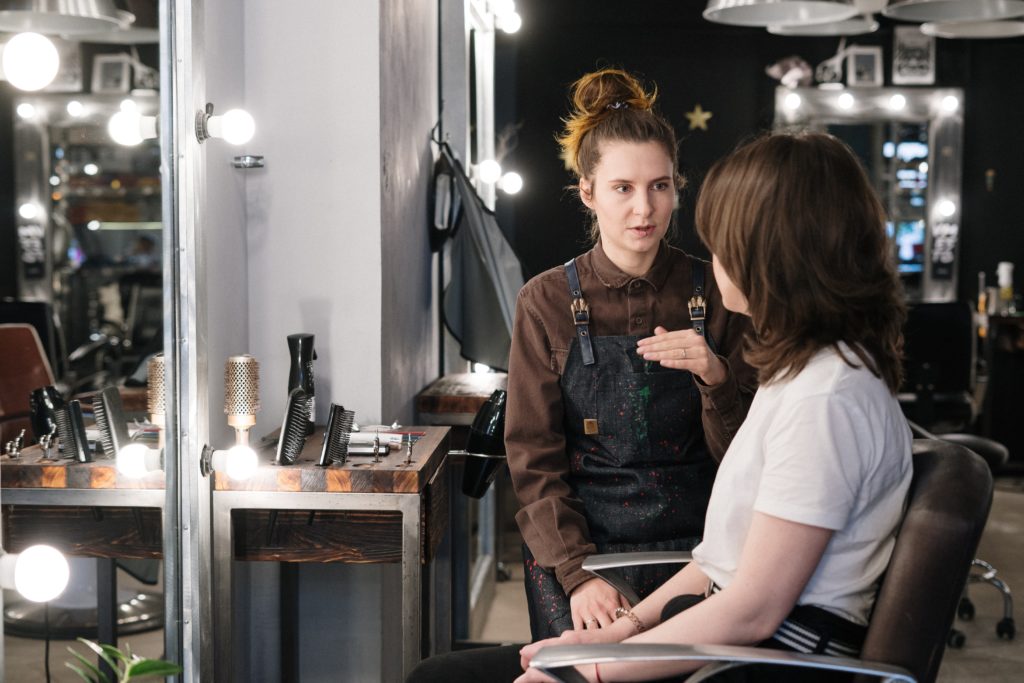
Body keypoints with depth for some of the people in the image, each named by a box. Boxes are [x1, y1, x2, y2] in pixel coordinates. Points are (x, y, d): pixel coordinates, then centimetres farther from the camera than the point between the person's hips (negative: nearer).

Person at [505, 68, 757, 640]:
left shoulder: (715, 294, 3)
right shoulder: (548, 302, 2)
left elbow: (741, 458, 3)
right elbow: (534, 459, 0)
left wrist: (716, 379, -16)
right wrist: (579, 574, -13)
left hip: (691, 547, 1)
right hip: (576, 545, 0)